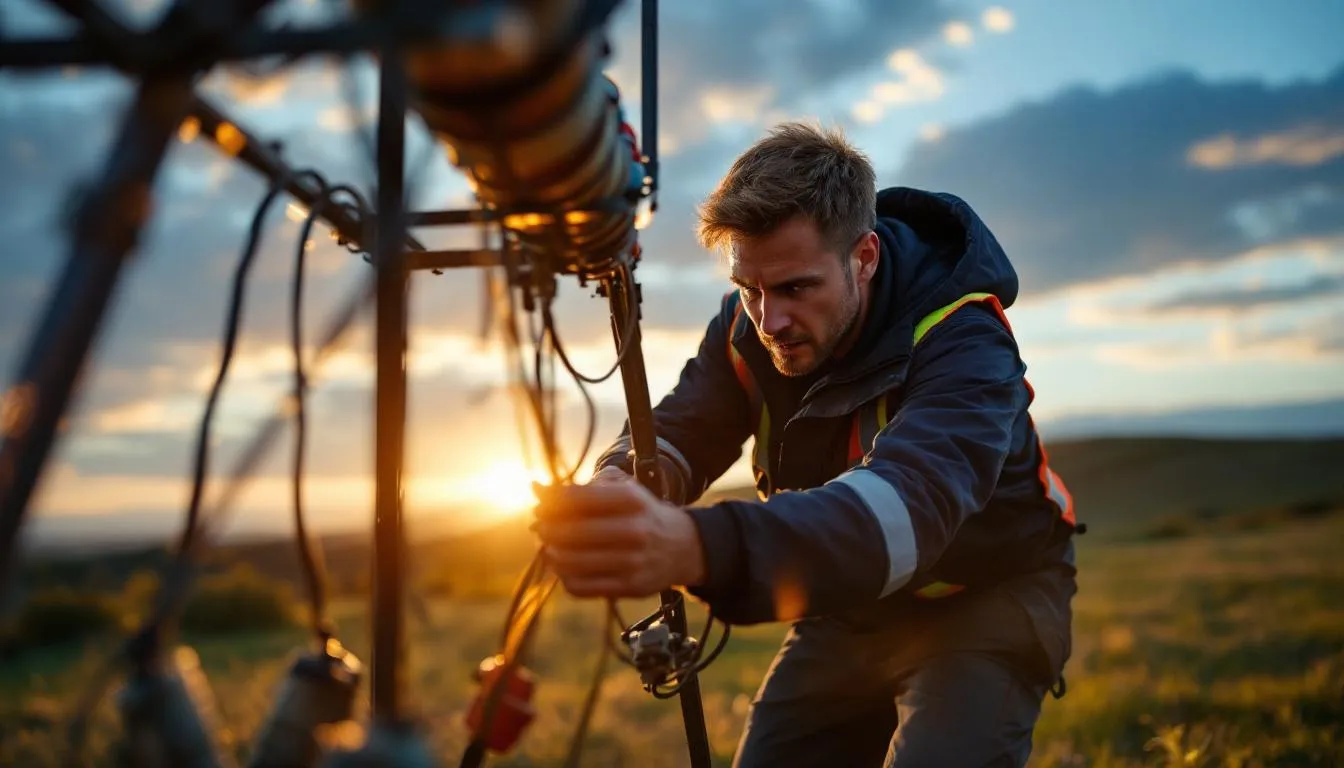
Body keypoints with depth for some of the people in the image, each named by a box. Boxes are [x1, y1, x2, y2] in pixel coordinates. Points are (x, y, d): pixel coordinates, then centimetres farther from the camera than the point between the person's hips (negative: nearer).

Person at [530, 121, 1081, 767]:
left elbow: (905, 505, -49)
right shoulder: (749, 326, -11)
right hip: (853, 603, 5)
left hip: (985, 599, -5)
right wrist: (619, 493, -42)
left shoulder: (962, 343, -31)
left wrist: (696, 547, -67)